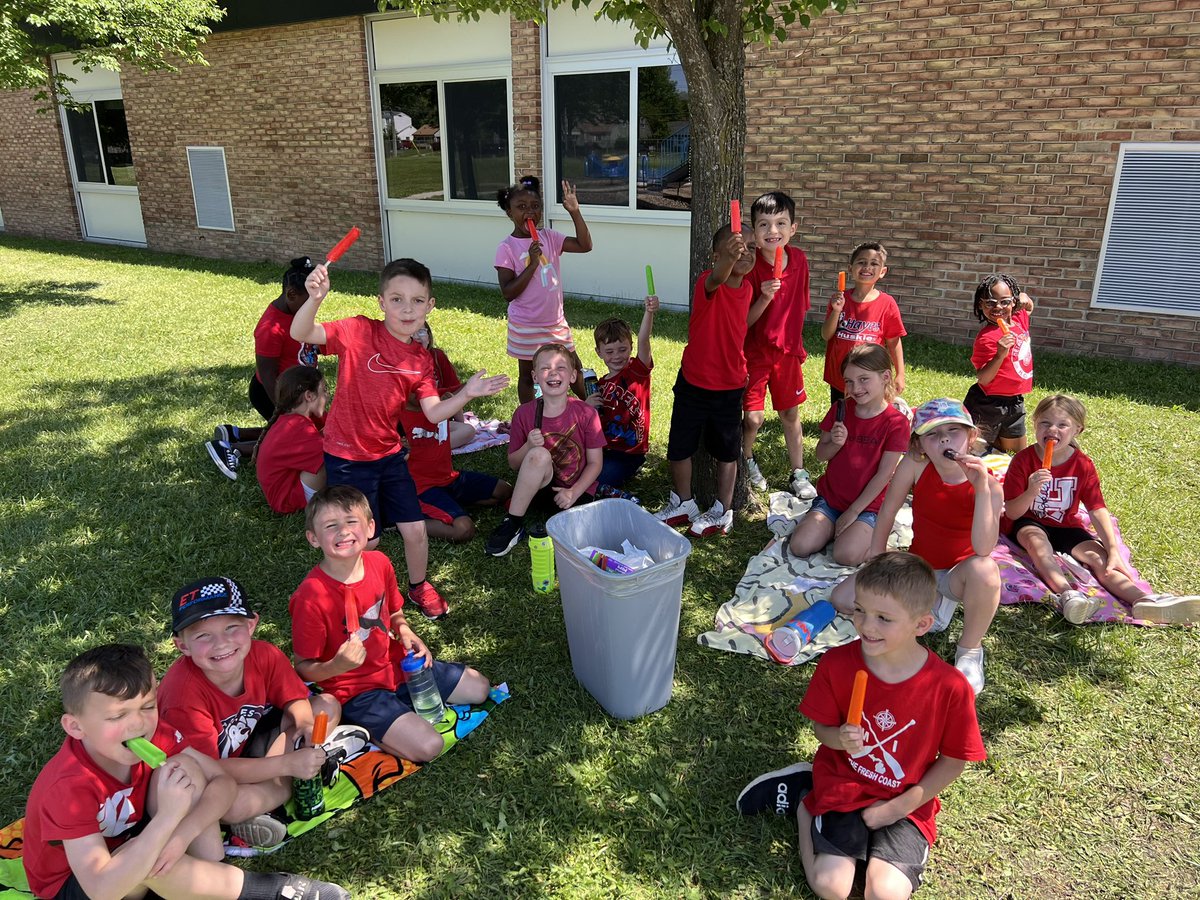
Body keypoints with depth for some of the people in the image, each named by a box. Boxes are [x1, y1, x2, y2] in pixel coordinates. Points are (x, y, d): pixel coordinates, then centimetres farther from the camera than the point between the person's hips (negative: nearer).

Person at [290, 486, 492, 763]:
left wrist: (408, 636, -9)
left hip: (397, 664, 7)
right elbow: (303, 668, -16)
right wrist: (337, 666, -35)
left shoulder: (379, 563, -7)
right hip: (358, 690, -7)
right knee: (428, 746, -23)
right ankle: (360, 729, 0)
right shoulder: (311, 597, -26)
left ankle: (403, 700, 16)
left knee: (479, 688, 12)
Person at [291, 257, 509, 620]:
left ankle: (418, 587, 37)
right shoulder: (359, 332, -16)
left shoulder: (421, 359, -1)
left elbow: (434, 413, -2)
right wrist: (315, 298, -47)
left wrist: (466, 393, -17)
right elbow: (300, 333, -28)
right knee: (366, 541, 5)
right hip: (347, 457, -5)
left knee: (415, 529, 9)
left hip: (389, 454, 5)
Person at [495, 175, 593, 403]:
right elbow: (508, 294, -18)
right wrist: (532, 263, -26)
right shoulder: (507, 248, -14)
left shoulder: (549, 237, -1)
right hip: (526, 326, -4)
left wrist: (575, 212, -18)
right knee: (528, 375, 12)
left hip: (556, 322, 4)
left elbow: (585, 245, -8)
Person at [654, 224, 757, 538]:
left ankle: (722, 513, 30)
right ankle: (684, 505, 33)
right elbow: (717, 279, -49)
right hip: (693, 382, -3)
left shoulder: (748, 288, 0)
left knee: (727, 451, 13)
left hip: (730, 385, 4)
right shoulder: (708, 281, -19)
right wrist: (729, 258, -66)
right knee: (679, 447, 10)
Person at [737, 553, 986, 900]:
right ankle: (803, 800, 14)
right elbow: (822, 727, -2)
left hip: (906, 804, 0)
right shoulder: (837, 663, -16)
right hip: (843, 787, 0)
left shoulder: (950, 688, -21)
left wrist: (900, 806, -10)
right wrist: (840, 739, -26)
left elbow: (953, 760, -7)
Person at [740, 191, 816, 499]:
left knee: (791, 414, 13)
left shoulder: (799, 260, -5)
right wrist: (765, 298, -31)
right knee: (753, 417, -4)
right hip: (754, 351, -4)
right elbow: (744, 322, -16)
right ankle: (746, 461, 27)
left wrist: (795, 342, 12)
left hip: (788, 350, 4)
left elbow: (800, 306, 9)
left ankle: (799, 474, 27)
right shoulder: (750, 267, -18)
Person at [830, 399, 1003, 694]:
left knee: (984, 568, -42)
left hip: (957, 573, -3)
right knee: (842, 599, -13)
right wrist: (877, 555, 4)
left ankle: (970, 648, -13)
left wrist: (981, 490, -45)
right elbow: (888, 509, -2)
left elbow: (983, 550, -38)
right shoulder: (915, 465, -19)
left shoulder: (989, 485, -23)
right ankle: (930, 607, 4)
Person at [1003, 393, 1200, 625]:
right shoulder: (1023, 460, -14)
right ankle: (1067, 594, -57)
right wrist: (1031, 491, -36)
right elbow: (1011, 512, -16)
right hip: (1028, 523, -4)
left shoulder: (1083, 465, -5)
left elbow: (1098, 510, -9)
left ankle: (1145, 600, -37)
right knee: (1037, 539, -36)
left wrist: (1113, 551, -19)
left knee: (1097, 555, -20)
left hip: (1065, 526, 4)